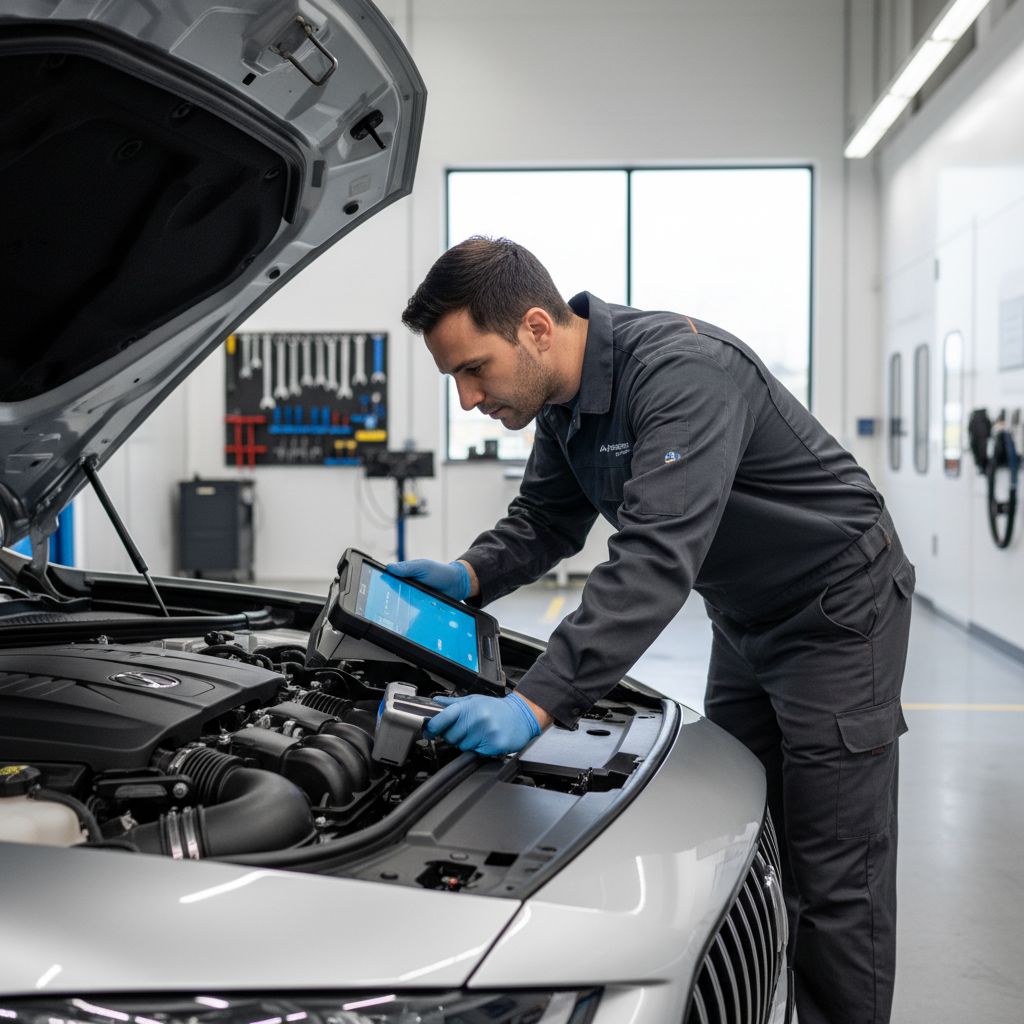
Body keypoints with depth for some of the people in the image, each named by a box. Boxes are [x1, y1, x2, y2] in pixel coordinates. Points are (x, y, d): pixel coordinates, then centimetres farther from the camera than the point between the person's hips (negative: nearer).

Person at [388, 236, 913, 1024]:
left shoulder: (682, 373, -33)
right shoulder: (564, 396, -3)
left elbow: (657, 560, -42)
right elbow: (546, 523, 9)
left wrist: (537, 704, -47)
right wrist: (467, 577, -12)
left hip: (839, 610, -9)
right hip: (746, 621, 9)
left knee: (833, 878, -4)